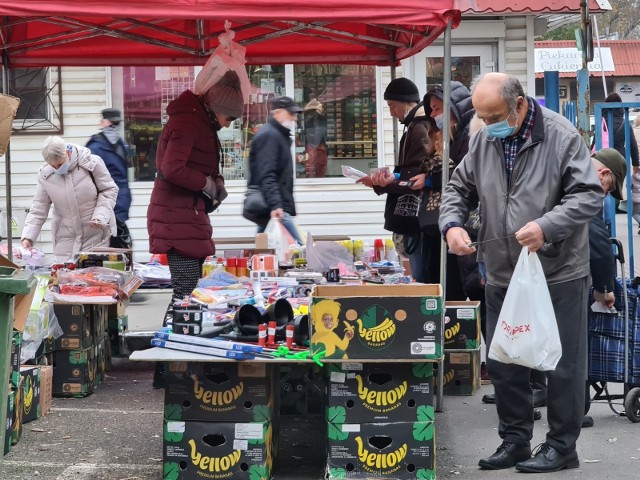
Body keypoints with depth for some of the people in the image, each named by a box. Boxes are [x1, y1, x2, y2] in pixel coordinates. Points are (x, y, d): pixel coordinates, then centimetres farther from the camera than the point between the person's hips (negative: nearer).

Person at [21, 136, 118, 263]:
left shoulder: (92, 163, -11)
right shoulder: (45, 174, -2)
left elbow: (109, 190, -2)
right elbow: (38, 209, 2)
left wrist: (100, 216, -16)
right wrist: (27, 237, -9)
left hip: (96, 235, -2)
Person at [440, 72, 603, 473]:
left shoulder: (561, 136, -13)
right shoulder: (483, 141, 5)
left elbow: (590, 195, -15)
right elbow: (459, 189, 15)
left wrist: (546, 226, -27)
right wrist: (452, 224, -6)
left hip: (557, 274, -6)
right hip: (502, 275, 6)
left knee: (563, 364, 2)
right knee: (503, 364, 13)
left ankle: (562, 447, 14)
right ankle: (515, 441, 26)